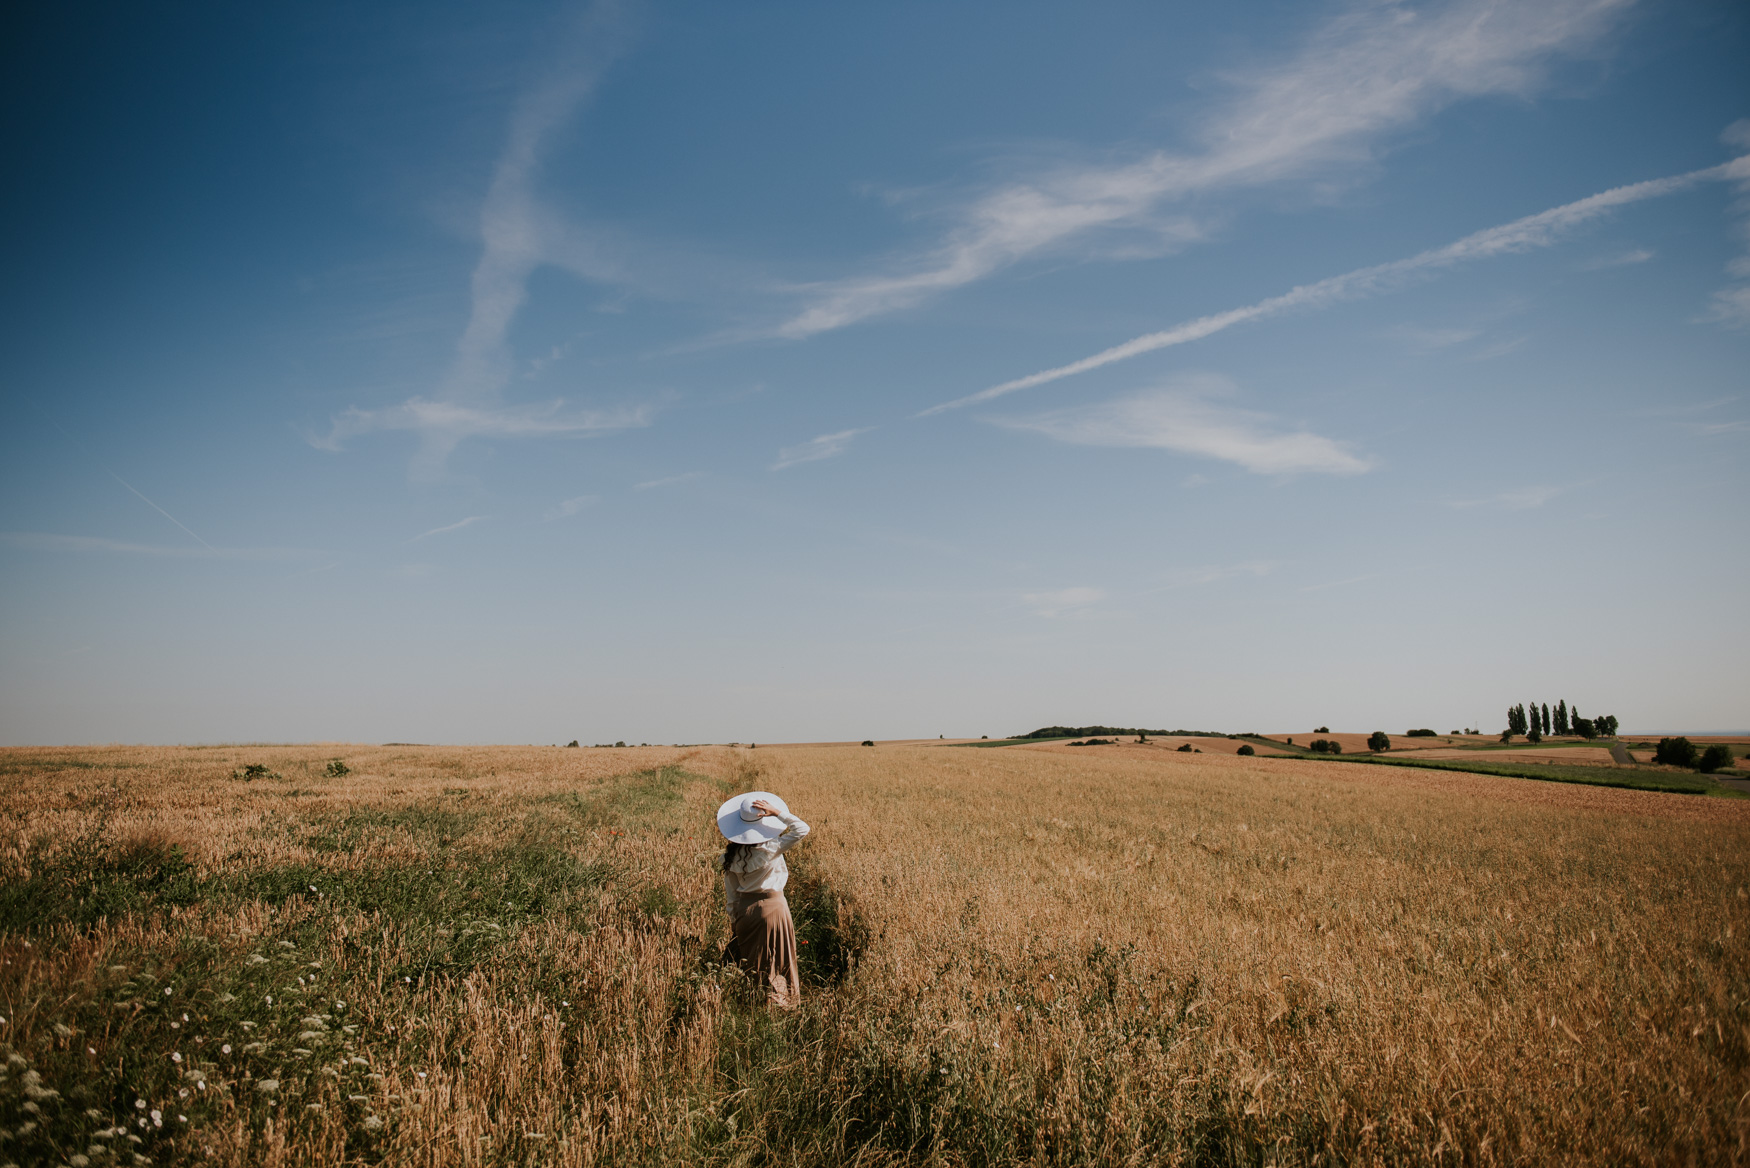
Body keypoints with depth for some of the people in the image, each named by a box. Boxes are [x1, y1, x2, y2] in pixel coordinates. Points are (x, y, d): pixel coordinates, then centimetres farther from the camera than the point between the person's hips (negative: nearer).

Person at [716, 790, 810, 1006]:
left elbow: (730, 892, 2)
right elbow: (802, 829, -22)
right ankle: (775, 1000, 17)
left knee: (747, 960, 19)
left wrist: (733, 919, 13)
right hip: (771, 906, -4)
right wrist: (777, 813, -23)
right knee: (774, 964, 11)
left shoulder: (730, 855, -7)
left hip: (743, 908, 4)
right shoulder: (769, 849, -21)